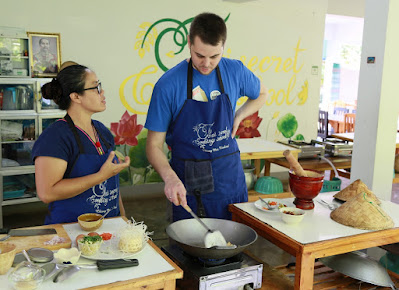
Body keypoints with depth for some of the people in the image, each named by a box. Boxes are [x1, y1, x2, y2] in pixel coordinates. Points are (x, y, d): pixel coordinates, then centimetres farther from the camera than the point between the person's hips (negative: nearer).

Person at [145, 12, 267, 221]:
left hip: (230, 175, 3)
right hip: (188, 180, -3)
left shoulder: (235, 71, -3)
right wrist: (170, 177, -29)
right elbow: (154, 145, -11)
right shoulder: (168, 85, -14)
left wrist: (238, 117, 2)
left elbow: (261, 94, 19)